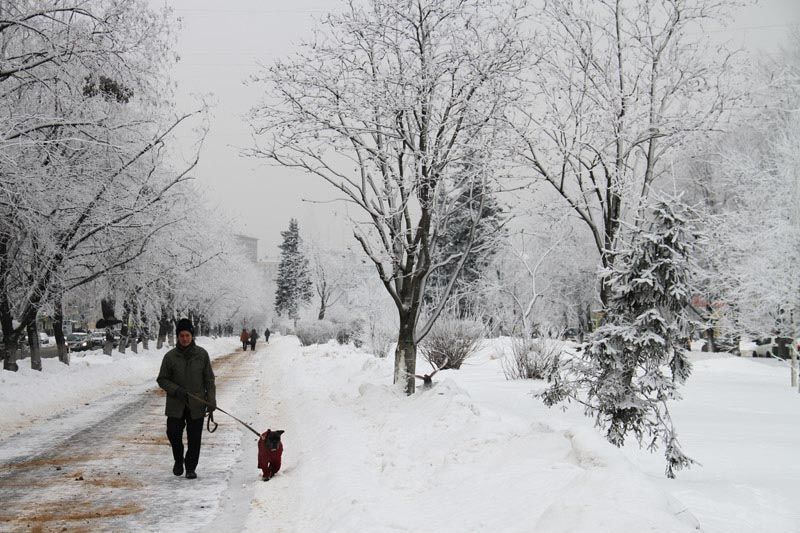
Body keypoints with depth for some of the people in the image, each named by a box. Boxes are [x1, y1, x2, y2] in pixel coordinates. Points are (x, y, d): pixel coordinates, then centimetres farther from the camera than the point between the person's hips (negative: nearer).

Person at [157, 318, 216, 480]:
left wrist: (211, 399, -2)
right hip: (176, 405, 0)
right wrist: (176, 390, -12)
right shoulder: (170, 356, -2)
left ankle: (191, 468, 19)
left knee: (194, 438, 3)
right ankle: (178, 460, 26)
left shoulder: (202, 354, 0)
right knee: (173, 433, -2)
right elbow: (162, 379, 4)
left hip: (196, 405, 0)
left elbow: (209, 379, 6)